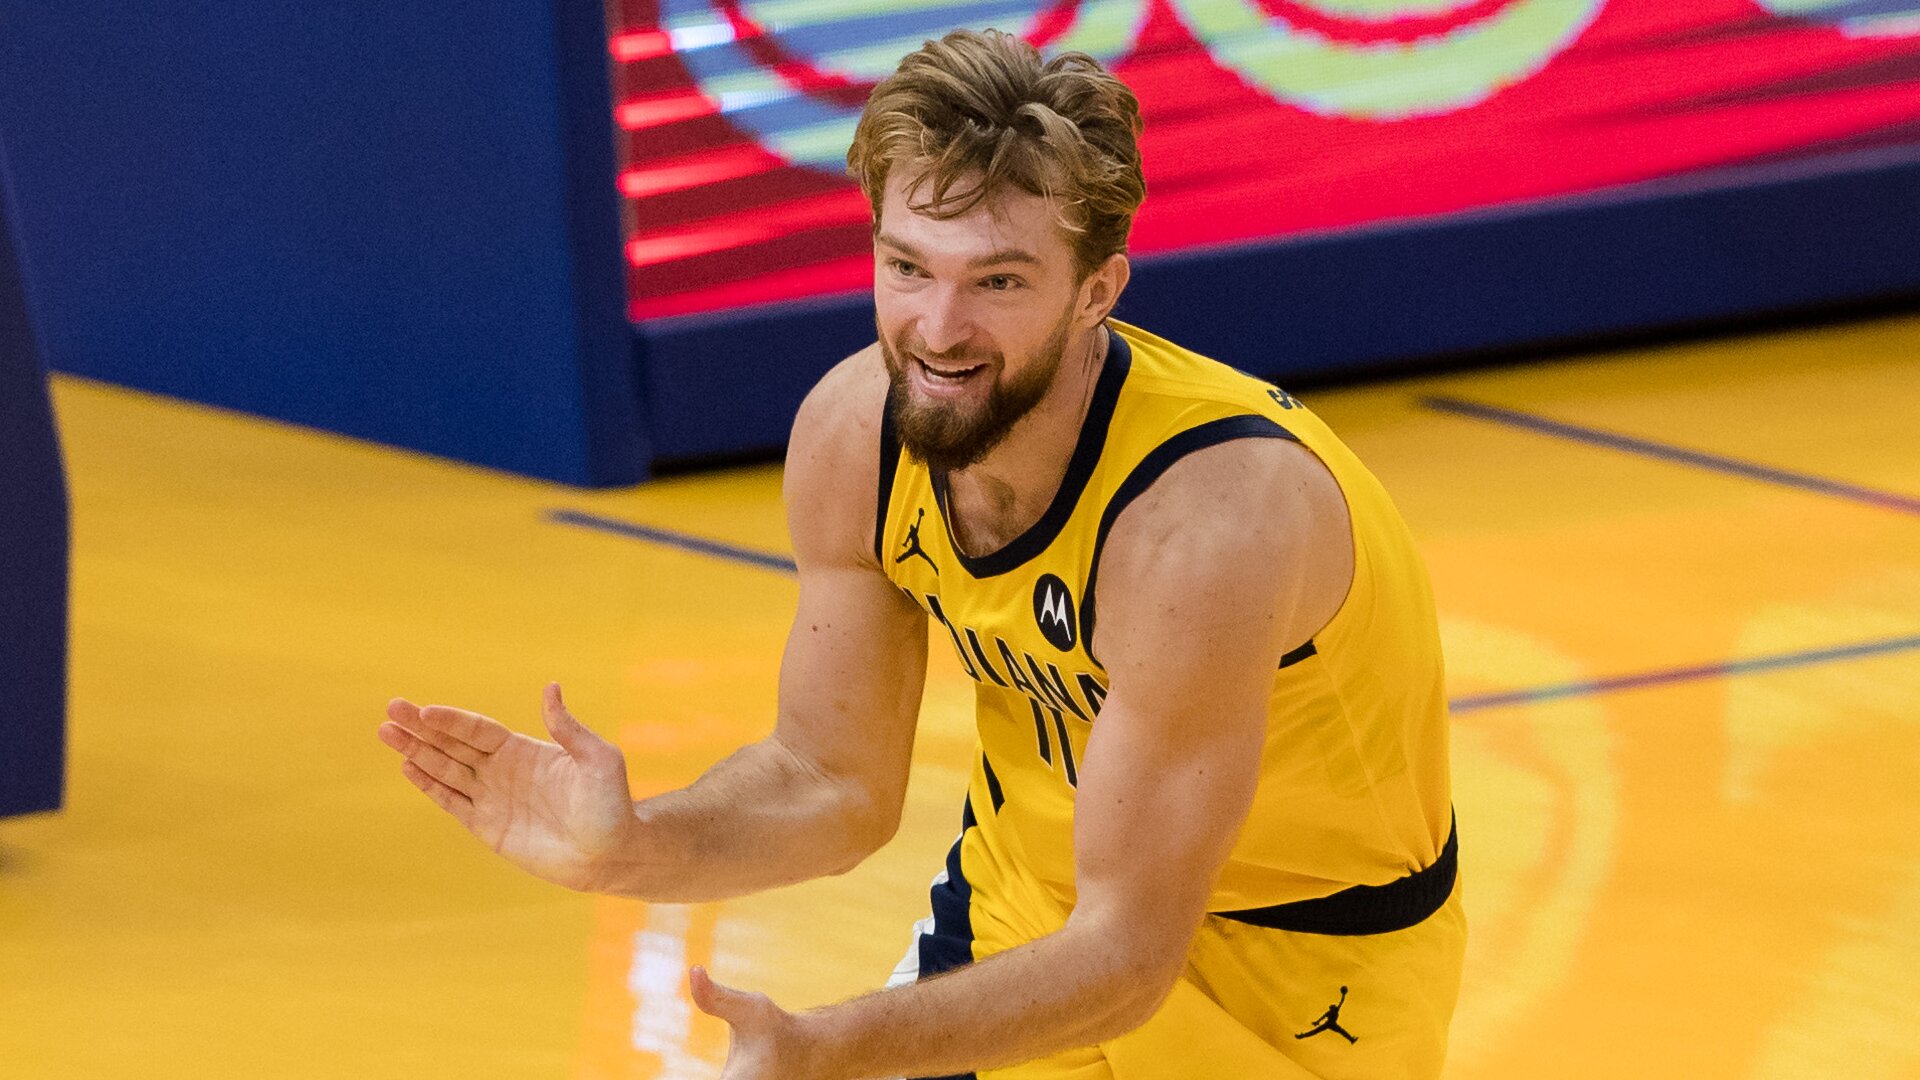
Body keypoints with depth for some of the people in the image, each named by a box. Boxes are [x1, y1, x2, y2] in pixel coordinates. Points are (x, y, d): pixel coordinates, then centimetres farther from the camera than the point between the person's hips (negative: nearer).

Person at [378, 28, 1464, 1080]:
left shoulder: (1207, 521, -35)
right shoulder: (851, 432, -16)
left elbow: (1125, 952, -32)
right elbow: (835, 782, -4)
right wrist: (629, 847, -23)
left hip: (1301, 963, -5)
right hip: (1034, 905, 5)